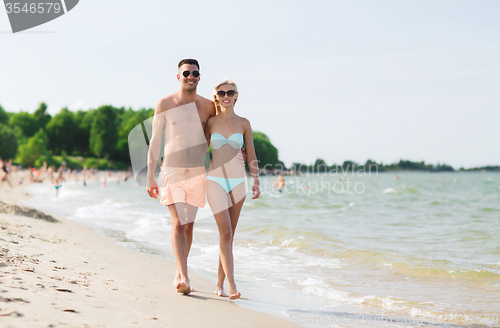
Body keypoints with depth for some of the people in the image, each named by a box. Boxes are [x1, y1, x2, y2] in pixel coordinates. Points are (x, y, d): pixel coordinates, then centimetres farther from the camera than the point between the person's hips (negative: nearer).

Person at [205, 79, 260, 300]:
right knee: (225, 233, -13)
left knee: (229, 235, 6)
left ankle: (220, 284, 17)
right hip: (215, 182, -2)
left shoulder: (244, 123, 6)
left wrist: (256, 181, 0)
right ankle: (232, 286, -15)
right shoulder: (211, 122, 4)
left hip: (237, 183, 2)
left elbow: (251, 155, 8)